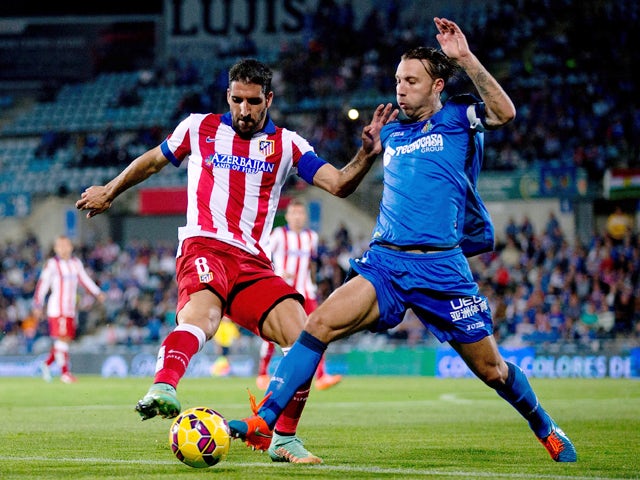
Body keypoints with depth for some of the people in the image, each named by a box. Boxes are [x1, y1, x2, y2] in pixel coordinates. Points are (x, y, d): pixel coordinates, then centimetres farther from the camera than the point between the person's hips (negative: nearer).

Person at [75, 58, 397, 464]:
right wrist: (110, 191, 38)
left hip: (253, 262, 3)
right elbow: (152, 161, 28)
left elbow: (339, 184, 0)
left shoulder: (286, 145, 12)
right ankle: (162, 390, -61)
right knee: (203, 316, -37)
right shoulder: (199, 128, 10)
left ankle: (283, 439, 1)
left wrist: (367, 155, -19)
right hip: (204, 246, -3)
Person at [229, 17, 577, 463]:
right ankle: (264, 420, -22)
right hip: (385, 262, 4)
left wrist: (465, 58, -25)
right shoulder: (392, 134, 17)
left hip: (442, 267, -4)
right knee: (320, 323, -20)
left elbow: (504, 112, -20)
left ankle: (546, 429, 32)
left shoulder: (458, 118, 3)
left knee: (490, 368, 5)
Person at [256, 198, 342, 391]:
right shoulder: (279, 234, -3)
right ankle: (262, 374, 15)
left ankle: (321, 377, -15)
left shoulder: (311, 237, 11)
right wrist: (277, 273, -18)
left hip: (304, 292, 3)